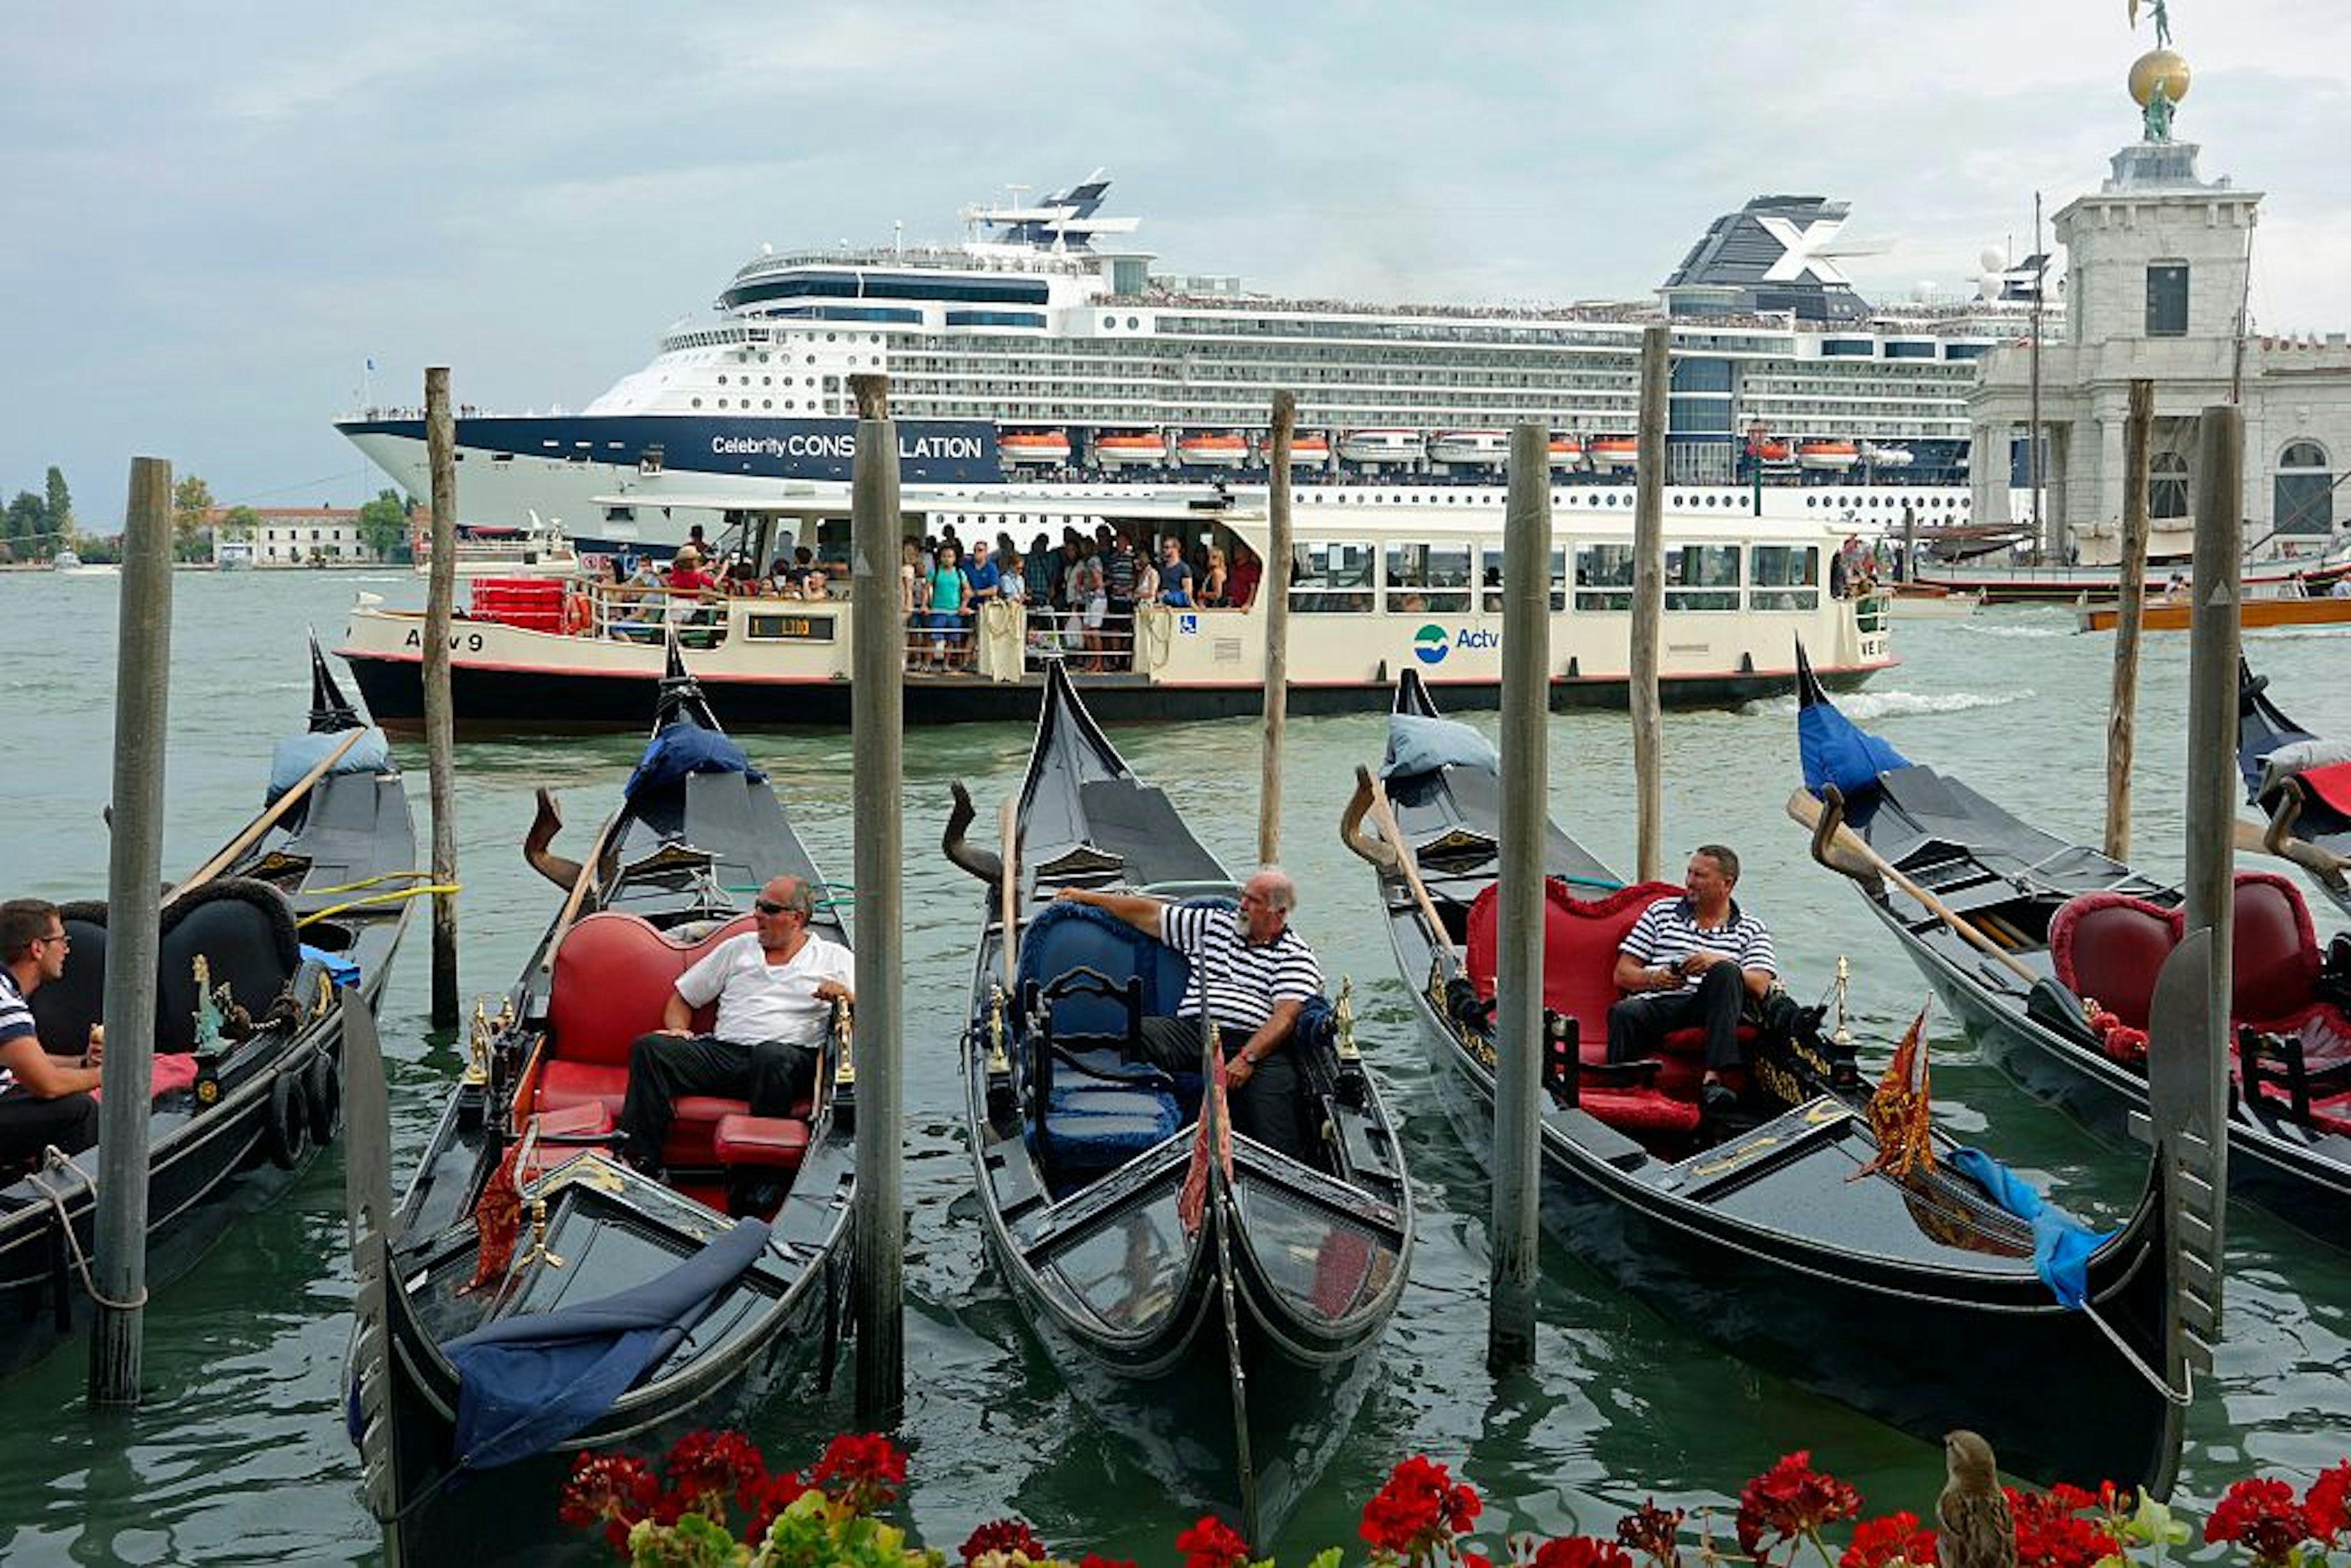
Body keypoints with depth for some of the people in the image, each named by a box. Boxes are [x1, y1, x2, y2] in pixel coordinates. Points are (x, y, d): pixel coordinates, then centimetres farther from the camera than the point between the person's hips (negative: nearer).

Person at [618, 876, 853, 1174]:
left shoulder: (834, 958, 15)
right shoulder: (737, 948, 26)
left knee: (772, 1055, -40)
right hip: (722, 1051, 4)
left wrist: (841, 993, -13)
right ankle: (639, 1163, -26)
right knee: (648, 1047, -19)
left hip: (792, 1057, -4)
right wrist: (679, 1029, 8)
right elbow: (682, 996, 28)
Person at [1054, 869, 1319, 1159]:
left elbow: (1285, 1016, -6)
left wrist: (1246, 1059, -19)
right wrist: (1087, 897, 27)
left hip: (1257, 1045, -4)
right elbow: (1149, 914, 26)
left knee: (1277, 1079, -35)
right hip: (1193, 1032, 4)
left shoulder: (1296, 956, 7)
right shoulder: (1214, 924, 22)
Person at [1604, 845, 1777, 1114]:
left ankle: (1714, 1079, -42)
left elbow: (1761, 985, 2)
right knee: (1624, 1013, -33)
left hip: (1707, 1010, 0)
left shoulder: (1751, 929, 20)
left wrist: (1721, 962, -14)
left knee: (1725, 972, -32)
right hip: (1654, 1004, 0)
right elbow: (1622, 974, 18)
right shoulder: (1661, 912, 23)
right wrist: (1655, 978, -5)